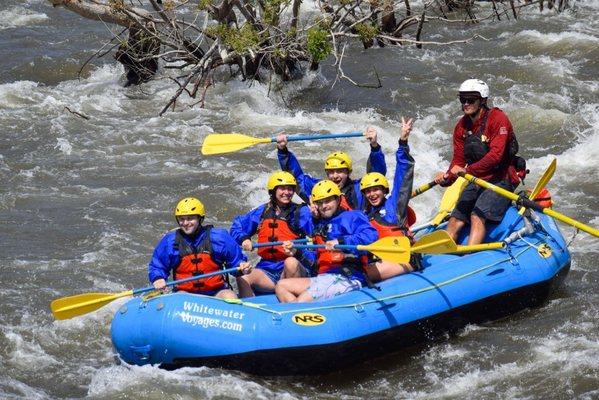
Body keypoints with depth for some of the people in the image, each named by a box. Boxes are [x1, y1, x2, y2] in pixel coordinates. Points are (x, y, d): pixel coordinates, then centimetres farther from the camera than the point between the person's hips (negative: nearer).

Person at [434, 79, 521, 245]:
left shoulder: (497, 119, -13)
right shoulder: (461, 127, 9)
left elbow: (495, 155, -23)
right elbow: (458, 160, 7)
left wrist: (468, 170, -29)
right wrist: (447, 177, -14)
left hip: (500, 180, -7)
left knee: (477, 217, -27)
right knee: (454, 221, -8)